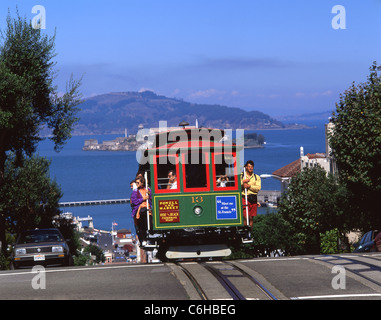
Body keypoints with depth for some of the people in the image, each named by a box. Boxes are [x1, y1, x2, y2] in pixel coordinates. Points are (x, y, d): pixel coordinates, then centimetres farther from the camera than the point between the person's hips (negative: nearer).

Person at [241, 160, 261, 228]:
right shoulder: (241, 176, 10)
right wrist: (243, 182, -11)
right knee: (246, 217, -12)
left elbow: (258, 188, -1)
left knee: (251, 218, 4)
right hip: (244, 198, -2)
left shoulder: (257, 177, 13)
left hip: (253, 199, 2)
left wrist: (249, 186, -13)